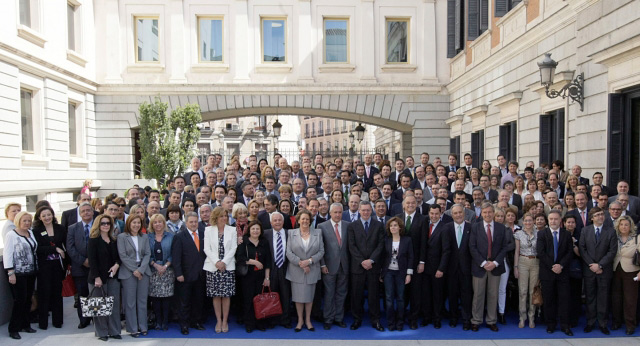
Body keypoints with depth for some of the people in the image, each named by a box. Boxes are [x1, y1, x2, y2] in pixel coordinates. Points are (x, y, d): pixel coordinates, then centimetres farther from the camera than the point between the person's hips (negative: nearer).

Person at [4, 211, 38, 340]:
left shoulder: (31, 233, 10)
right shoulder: (11, 235, -7)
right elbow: (7, 254, -10)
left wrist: (36, 269, 8)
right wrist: (11, 273, -15)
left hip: (31, 272, 6)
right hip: (18, 273, -6)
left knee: (28, 299, 10)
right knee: (20, 300, -5)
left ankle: (25, 325, 22)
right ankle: (13, 329, 7)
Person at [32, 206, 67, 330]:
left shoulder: (60, 228, 5)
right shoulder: (36, 231, -1)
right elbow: (38, 249, -11)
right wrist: (55, 249, -16)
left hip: (58, 264, 2)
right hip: (44, 265, -2)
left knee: (57, 292, 8)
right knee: (44, 293, 1)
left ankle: (57, 320, 19)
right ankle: (43, 322, 13)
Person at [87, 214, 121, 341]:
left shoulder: (114, 240, 13)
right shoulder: (93, 240, -3)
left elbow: (118, 256, 17)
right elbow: (92, 260, -9)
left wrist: (117, 264, -5)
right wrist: (97, 277, -16)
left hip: (113, 276, 4)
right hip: (98, 277, -4)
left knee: (114, 304, 3)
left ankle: (114, 331, 12)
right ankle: (102, 333, 13)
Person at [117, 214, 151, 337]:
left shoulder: (145, 237, 10)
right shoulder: (122, 237, 0)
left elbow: (148, 254, 4)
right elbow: (123, 256, -6)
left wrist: (141, 269, -9)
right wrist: (134, 270, -10)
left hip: (143, 271, 3)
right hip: (128, 272, -3)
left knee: (142, 300, 7)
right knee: (130, 302, 2)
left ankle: (143, 327, 16)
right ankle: (133, 328, 11)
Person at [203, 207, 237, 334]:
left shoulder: (232, 230, 7)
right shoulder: (208, 230, 7)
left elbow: (233, 248, 2)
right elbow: (207, 249, 0)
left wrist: (224, 262, -10)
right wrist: (216, 262, -12)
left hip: (228, 266, 0)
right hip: (212, 266, 0)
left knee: (226, 295, 1)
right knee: (216, 295, 3)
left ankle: (225, 321, 11)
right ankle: (218, 321, 14)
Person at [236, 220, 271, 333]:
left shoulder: (264, 243, 7)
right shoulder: (243, 242, -1)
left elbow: (268, 261, 7)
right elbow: (239, 258, -11)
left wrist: (267, 277, 2)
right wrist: (254, 262, -13)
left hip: (261, 276, 2)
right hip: (247, 276, -2)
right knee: (248, 300, 0)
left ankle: (260, 323, 14)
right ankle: (249, 324, 11)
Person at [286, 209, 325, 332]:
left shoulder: (317, 233, 4)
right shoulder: (291, 233, 1)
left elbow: (321, 251, 0)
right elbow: (289, 252, -4)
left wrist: (309, 261, -13)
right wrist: (300, 263, -13)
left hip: (312, 270, 1)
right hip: (296, 270, -1)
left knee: (309, 296, 9)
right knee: (298, 296, 5)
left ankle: (308, 320, 24)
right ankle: (300, 320, 21)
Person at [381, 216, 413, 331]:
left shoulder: (407, 240, -1)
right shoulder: (386, 240, 2)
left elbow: (410, 257, 0)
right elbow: (382, 257, 5)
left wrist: (409, 274, -5)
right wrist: (380, 273, 4)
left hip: (401, 272, -1)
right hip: (388, 272, 1)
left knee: (400, 298, 5)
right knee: (389, 298, 1)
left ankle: (400, 323, 18)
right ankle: (391, 323, 12)